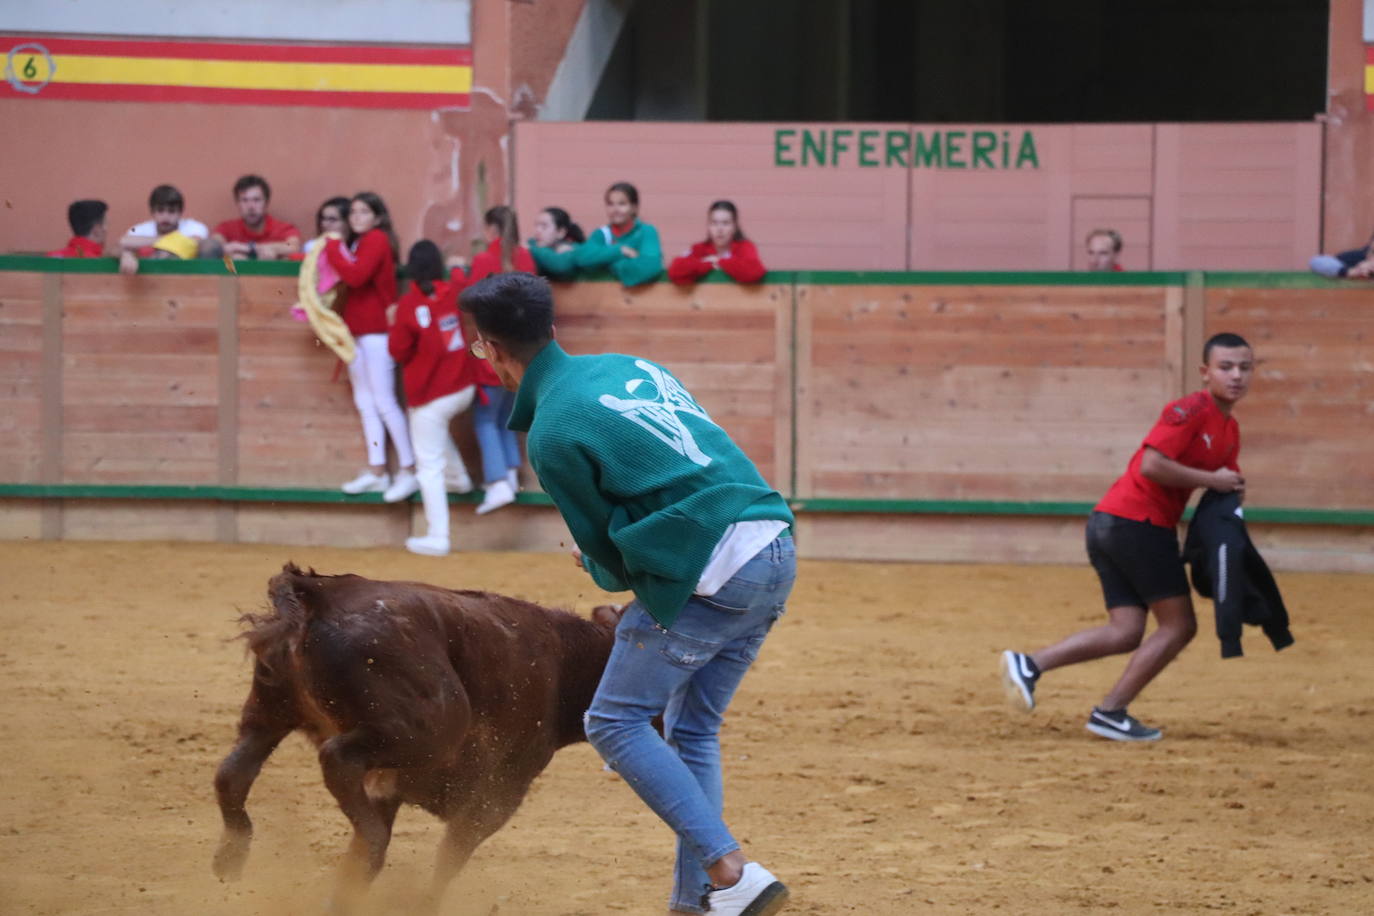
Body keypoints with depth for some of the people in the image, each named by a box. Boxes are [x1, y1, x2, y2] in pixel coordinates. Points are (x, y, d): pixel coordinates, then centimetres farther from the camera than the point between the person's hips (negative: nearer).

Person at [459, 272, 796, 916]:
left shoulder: (552, 435, -7)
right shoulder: (627, 367, 17)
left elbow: (613, 560, 1)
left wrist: (597, 567, 24)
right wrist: (607, 560, 26)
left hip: (708, 572, -8)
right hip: (776, 556, 8)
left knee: (616, 723, 2)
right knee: (692, 730, 19)